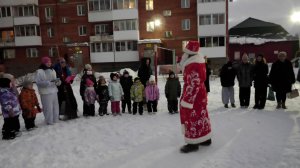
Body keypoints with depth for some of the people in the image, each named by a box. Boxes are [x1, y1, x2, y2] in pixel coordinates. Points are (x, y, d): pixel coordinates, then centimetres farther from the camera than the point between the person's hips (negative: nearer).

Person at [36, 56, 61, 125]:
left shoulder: (52, 70, 13)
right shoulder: (39, 71, -9)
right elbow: (38, 82, -17)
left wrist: (58, 81, -3)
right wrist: (49, 82, -24)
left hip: (54, 91, 7)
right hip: (45, 93, -7)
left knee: (55, 106, 13)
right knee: (48, 107, -4)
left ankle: (55, 120, 27)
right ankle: (49, 121, 10)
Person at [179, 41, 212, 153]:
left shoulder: (192, 66, -24)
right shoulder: (198, 61, 8)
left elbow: (193, 85, -26)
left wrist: (186, 101, -23)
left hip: (194, 96, -10)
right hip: (200, 94, 10)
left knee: (192, 118, 0)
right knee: (200, 116, 18)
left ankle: (193, 143, 10)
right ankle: (206, 139, 31)